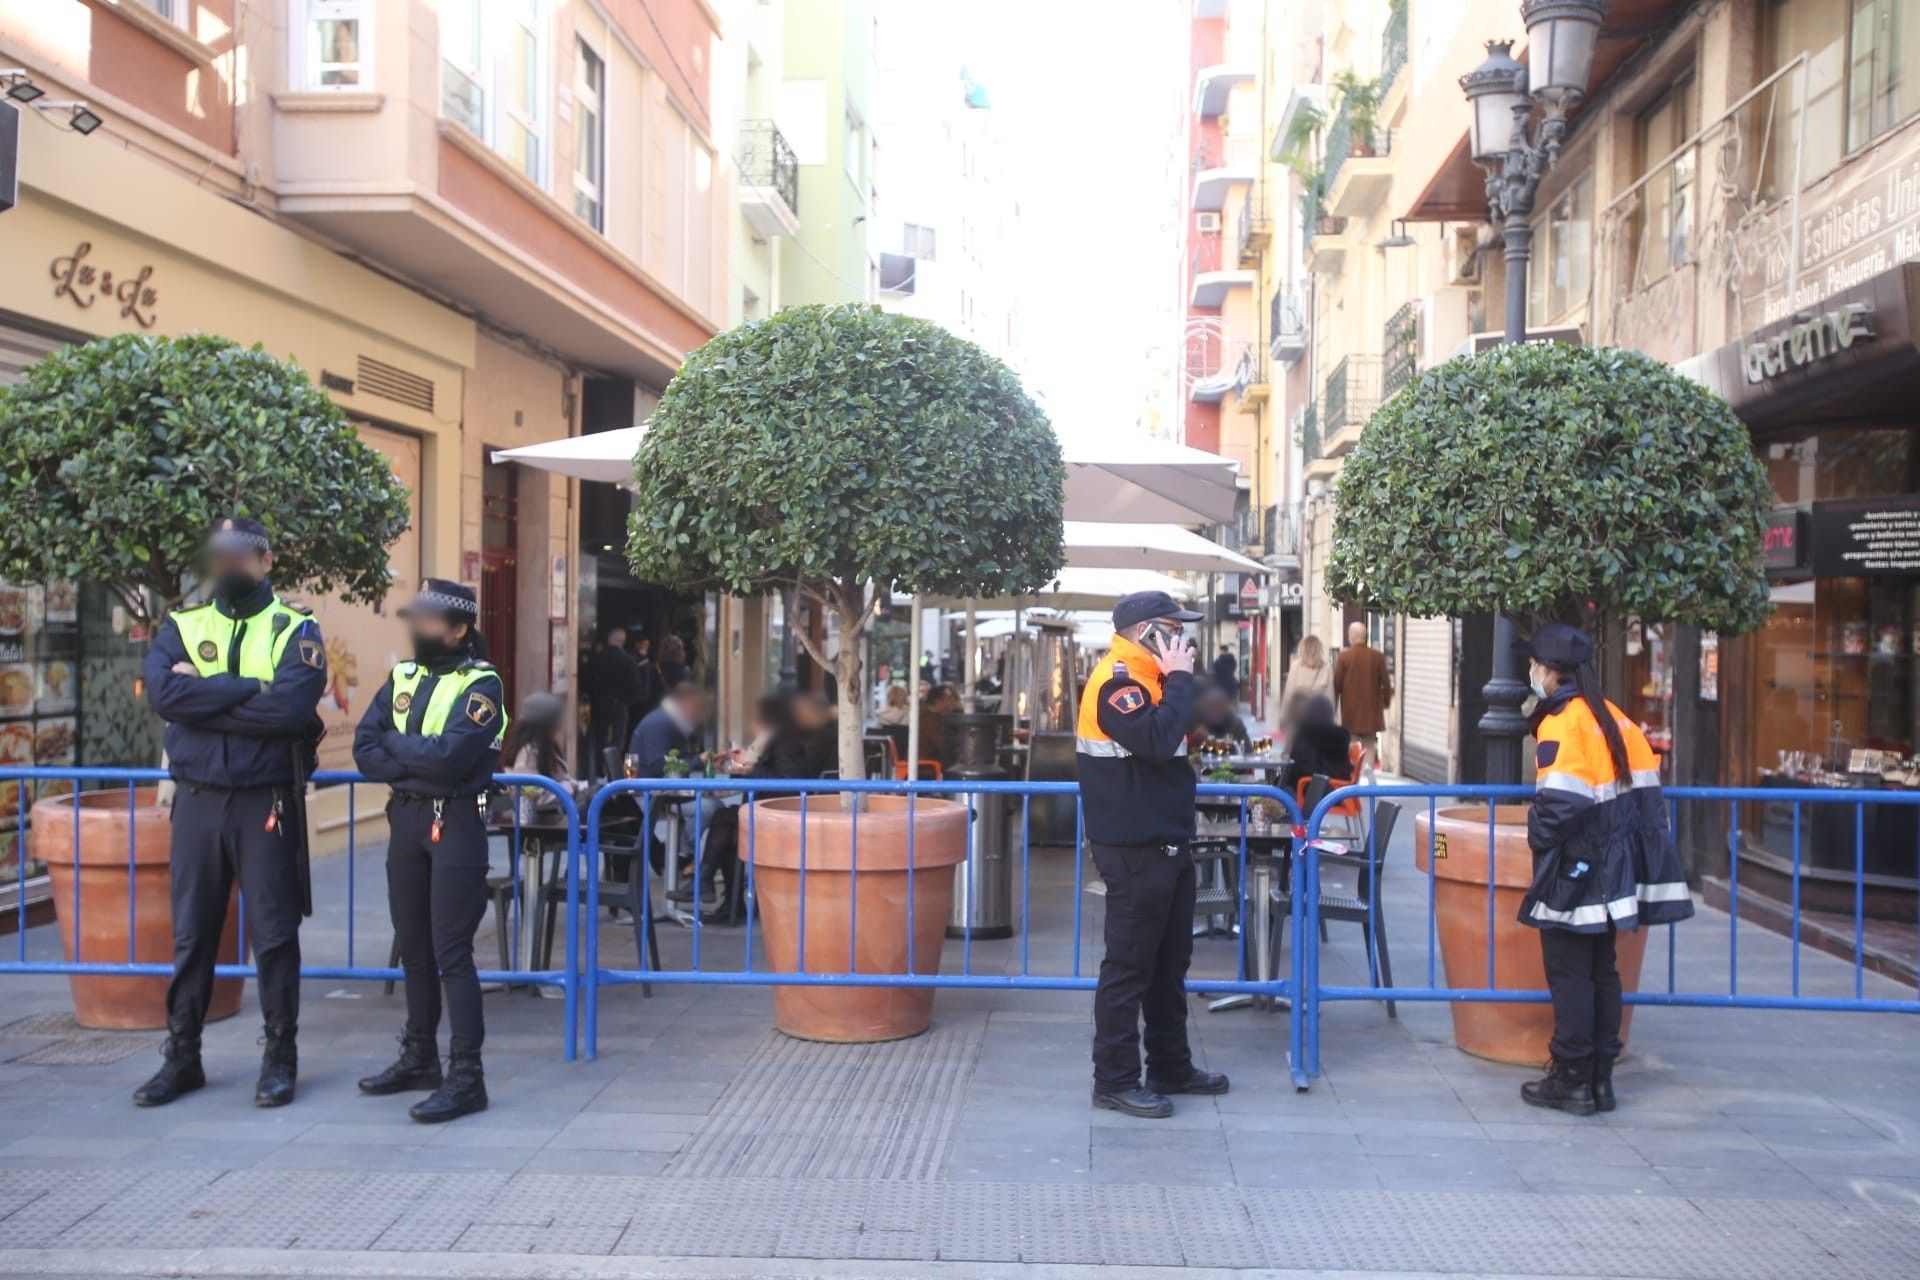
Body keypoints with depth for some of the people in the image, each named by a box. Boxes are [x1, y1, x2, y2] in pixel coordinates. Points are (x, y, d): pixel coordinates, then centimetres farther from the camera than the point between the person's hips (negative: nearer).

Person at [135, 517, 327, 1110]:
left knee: (274, 932, 4)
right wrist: (248, 689, -16)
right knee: (191, 933, 10)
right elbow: (162, 691, -12)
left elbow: (291, 707, -19)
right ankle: (181, 1057, 22)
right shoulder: (182, 626, 8)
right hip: (197, 800, 3)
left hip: (267, 803, -3)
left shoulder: (295, 630, -1)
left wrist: (202, 697, -12)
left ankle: (280, 1057, 16)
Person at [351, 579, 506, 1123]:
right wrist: (417, 762, -13)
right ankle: (419, 1058, 29)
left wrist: (396, 743, -6)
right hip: (405, 818, 7)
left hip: (454, 824, -7)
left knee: (451, 951, -7)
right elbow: (364, 748, 3)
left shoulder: (481, 684, -10)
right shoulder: (403, 677, 11)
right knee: (413, 946, 15)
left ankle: (466, 1077, -1)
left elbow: (449, 756, -22)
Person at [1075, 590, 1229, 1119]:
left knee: (1170, 961, 18)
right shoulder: (1116, 683, -16)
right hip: (1136, 851, -11)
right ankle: (1114, 1081, 5)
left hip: (1166, 844, 11)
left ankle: (1170, 1066, 29)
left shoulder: (1143, 680, 16)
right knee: (1129, 966, -3)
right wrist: (1180, 678, -21)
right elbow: (1157, 740, -29)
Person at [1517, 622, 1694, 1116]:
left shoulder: (1559, 724, -16)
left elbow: (1558, 802, -25)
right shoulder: (1614, 718, 8)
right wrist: (1616, 836, 15)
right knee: (1603, 972, 13)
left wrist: (1538, 835, -8)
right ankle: (1600, 1077, 20)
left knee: (1569, 975, 1)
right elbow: (1645, 786, 10)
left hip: (1573, 872, -8)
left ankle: (1571, 1080, 7)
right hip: (1612, 869, 8)